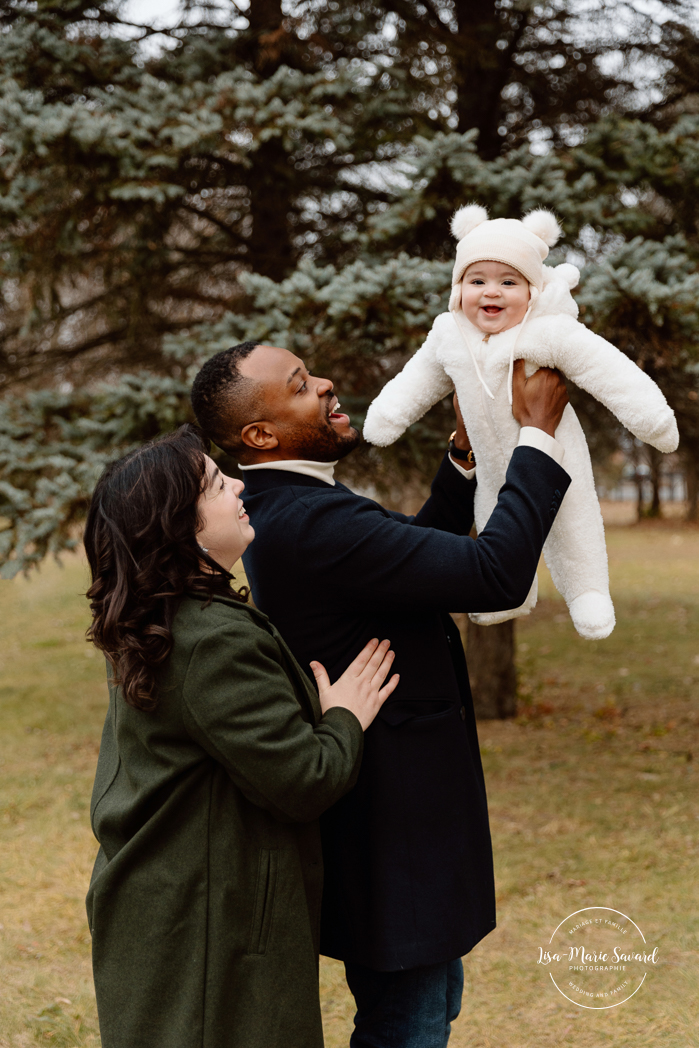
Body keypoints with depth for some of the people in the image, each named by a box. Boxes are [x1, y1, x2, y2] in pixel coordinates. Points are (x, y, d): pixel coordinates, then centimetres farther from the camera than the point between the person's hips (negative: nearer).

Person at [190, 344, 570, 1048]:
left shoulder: (285, 509, 7)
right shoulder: (312, 521, -27)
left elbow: (420, 549, 20)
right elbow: (497, 575, -29)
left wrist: (465, 451, 9)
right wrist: (537, 434, -19)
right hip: (387, 829, -10)